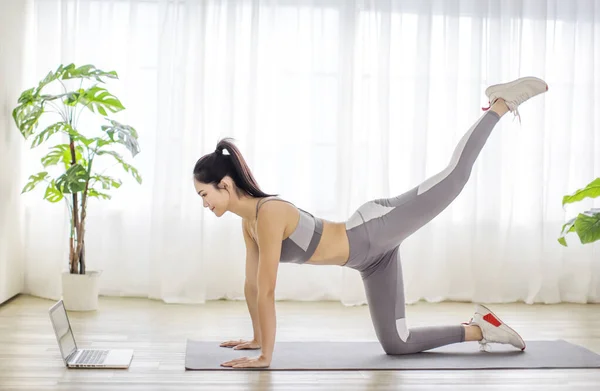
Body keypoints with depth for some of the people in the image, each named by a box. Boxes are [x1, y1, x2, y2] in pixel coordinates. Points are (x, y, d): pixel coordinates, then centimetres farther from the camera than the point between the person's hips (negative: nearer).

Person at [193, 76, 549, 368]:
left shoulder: (269, 214, -25)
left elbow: (268, 291, -27)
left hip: (379, 230, -8)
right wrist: (257, 339, 19)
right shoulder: (249, 222, 3)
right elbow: (252, 285, 13)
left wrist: (265, 356, -24)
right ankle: (480, 328, 22)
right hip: (373, 257, 8)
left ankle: (501, 104, 20)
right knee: (397, 345, 9)